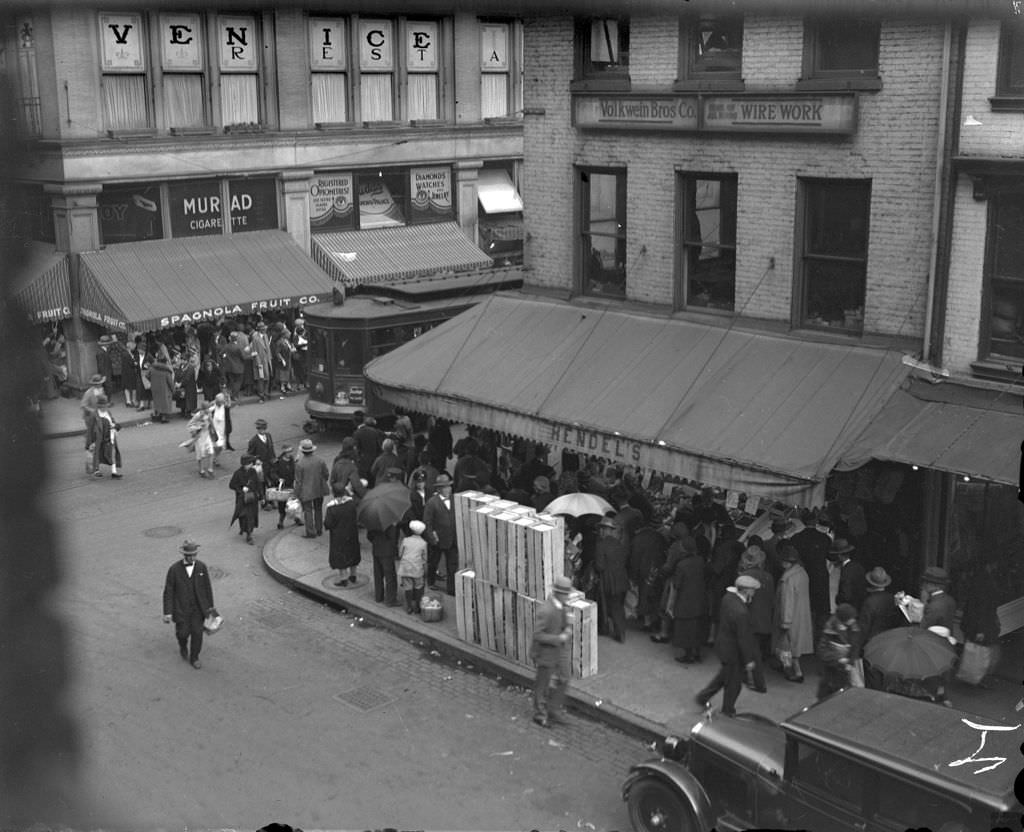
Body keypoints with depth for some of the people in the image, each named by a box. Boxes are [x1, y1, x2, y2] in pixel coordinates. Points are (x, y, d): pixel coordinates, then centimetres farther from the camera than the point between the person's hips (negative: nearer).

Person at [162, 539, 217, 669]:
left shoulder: (202, 567, -11)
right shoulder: (174, 569, -18)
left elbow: (207, 587, 1)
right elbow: (168, 591, -12)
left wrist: (210, 606, 8)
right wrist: (167, 612, -14)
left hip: (198, 606, 2)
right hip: (181, 607, -1)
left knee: (197, 632, -1)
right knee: (183, 632, 6)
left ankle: (194, 658, 20)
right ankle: (183, 644, 43)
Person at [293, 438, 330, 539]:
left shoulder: (299, 464, -17)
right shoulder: (320, 461, -6)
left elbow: (298, 481, -12)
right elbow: (326, 475, 4)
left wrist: (297, 493, -1)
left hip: (306, 492, -4)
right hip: (319, 490, 4)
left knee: (308, 511, 5)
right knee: (318, 509, 18)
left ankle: (311, 532, 6)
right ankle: (319, 530, 27)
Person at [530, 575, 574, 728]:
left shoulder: (560, 603, -5)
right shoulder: (546, 611, -33)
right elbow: (537, 635, -29)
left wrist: (568, 630, -9)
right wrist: (559, 638, -26)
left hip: (559, 649, 8)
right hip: (546, 651, -8)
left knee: (563, 680, 14)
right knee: (543, 684, 12)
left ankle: (554, 710, 33)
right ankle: (540, 714, 32)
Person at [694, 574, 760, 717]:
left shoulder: (728, 597, -9)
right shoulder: (741, 613, -35)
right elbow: (743, 638, -26)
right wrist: (749, 660, -15)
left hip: (722, 642, 8)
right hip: (733, 652, -8)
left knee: (724, 675, 29)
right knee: (733, 683, 14)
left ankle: (703, 697, 39)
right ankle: (728, 712, 33)